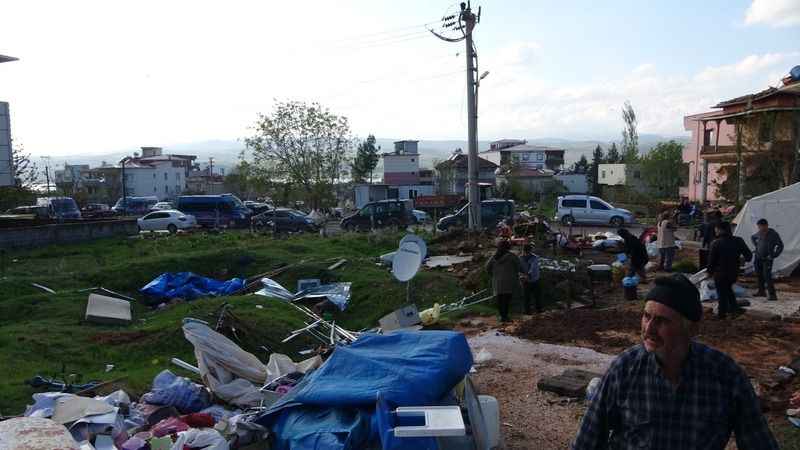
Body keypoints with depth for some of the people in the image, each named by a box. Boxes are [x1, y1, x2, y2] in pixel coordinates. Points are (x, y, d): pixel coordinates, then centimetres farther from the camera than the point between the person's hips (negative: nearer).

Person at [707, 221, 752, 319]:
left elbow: (711, 259, -11)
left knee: (721, 293, 8)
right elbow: (748, 255, 1)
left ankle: (722, 313, 14)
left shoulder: (716, 243, -16)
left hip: (720, 273, -4)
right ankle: (734, 307, 24)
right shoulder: (738, 241, -4)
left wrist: (710, 271, 4)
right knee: (728, 289, 27)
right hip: (734, 272, 5)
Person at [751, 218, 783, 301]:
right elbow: (753, 237, 23)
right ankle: (761, 291, 29)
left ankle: (773, 295, -11)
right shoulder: (759, 233, 0)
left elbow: (780, 246, -10)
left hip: (767, 259, -6)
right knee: (759, 275, 15)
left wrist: (773, 256, -14)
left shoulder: (774, 234, -14)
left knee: (767, 276, -14)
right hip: (758, 257, 6)